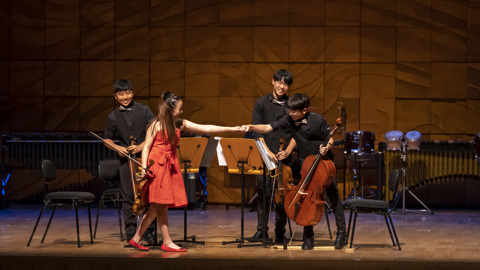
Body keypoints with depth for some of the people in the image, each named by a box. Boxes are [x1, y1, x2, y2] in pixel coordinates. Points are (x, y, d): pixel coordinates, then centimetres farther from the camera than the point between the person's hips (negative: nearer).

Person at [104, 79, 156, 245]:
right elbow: (107, 139, 15)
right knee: (129, 197, 2)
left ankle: (148, 232, 8)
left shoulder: (144, 110, 2)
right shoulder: (113, 117, 6)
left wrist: (141, 146, -11)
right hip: (126, 160, 1)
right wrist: (118, 148, -4)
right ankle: (131, 234, 8)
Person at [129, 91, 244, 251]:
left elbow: (206, 128, 8)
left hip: (170, 167, 7)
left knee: (157, 207, 6)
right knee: (160, 206, -5)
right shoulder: (156, 125, -6)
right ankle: (167, 242, -1)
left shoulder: (180, 124, 10)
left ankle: (136, 239, 13)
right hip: (157, 166, -7)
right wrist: (144, 169, -15)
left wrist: (231, 129, 4)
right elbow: (146, 147, -5)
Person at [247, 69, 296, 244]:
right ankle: (261, 231, 4)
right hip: (265, 156, 0)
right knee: (263, 193, -2)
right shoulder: (262, 103, 4)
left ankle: (280, 233, 9)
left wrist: (287, 151, -10)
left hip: (284, 157, 0)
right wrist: (268, 151, -10)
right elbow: (257, 131, 0)